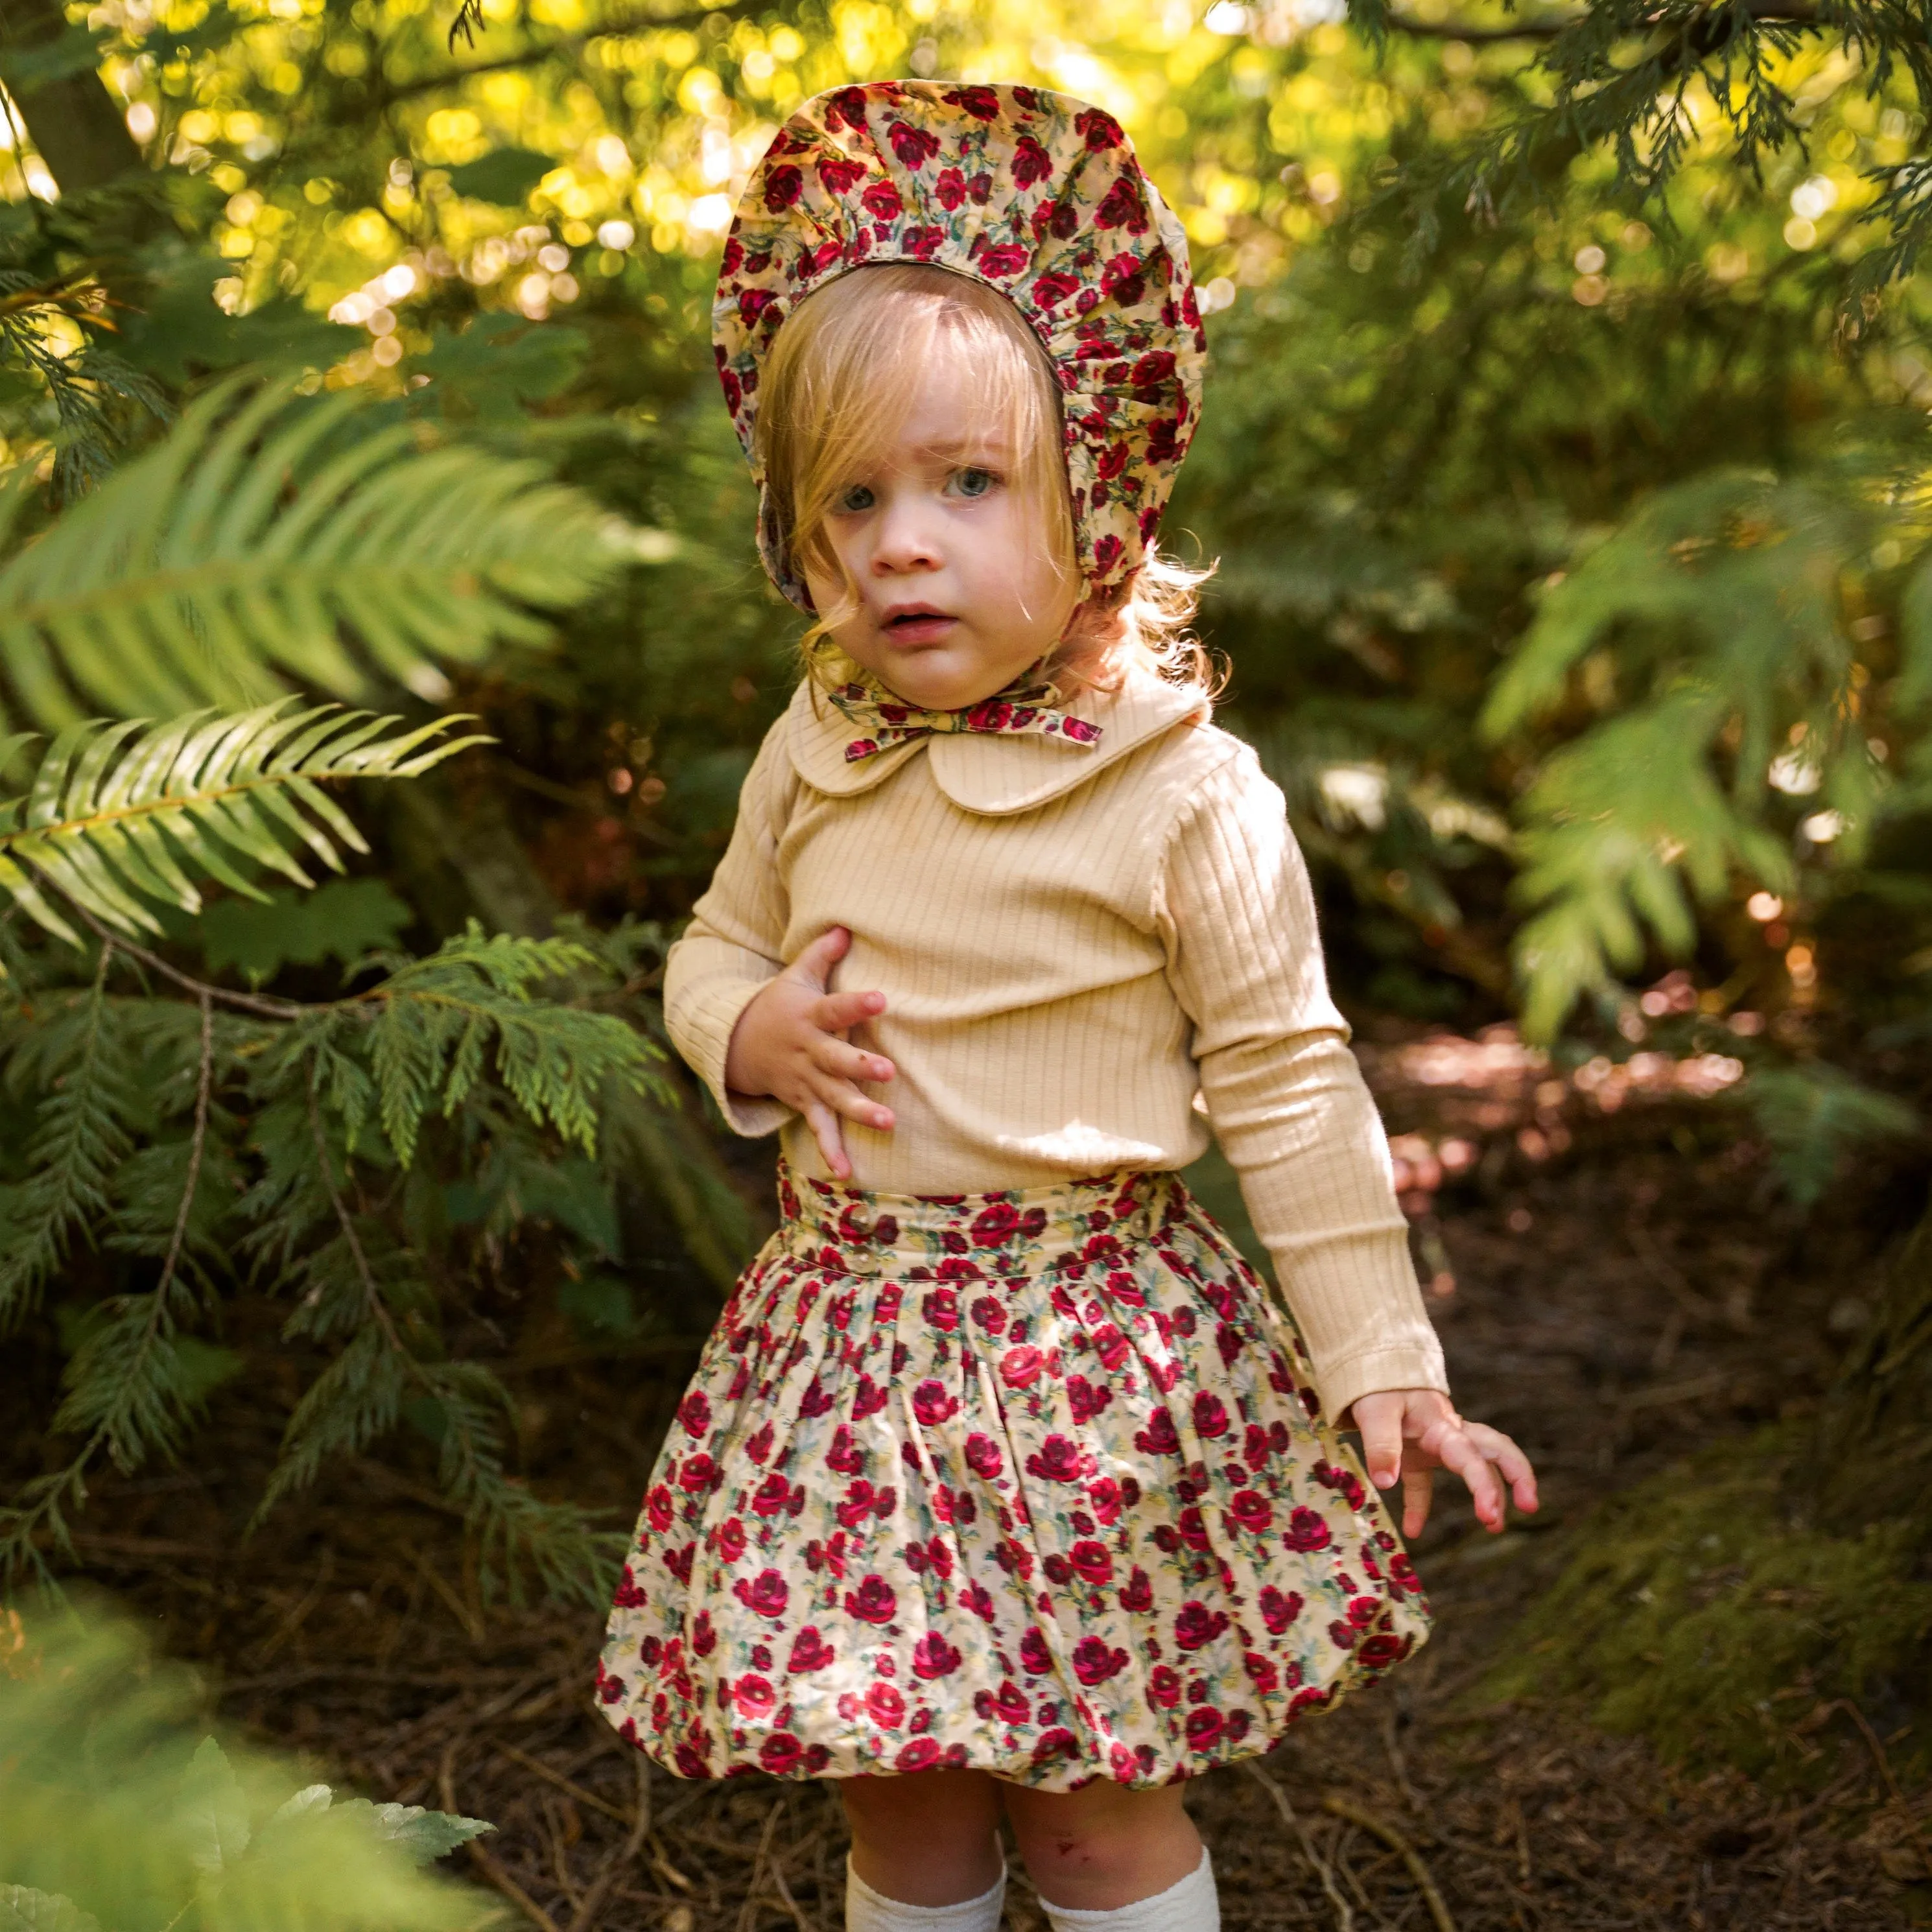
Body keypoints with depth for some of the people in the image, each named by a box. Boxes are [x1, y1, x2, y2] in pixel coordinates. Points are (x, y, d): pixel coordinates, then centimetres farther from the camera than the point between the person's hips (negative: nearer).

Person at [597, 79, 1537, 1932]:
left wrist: (1385, 1362, -4)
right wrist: (748, 1033, -6)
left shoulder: (1184, 792, -13)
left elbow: (1284, 1086, -7)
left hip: (1088, 1342, -4)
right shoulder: (808, 758, 2)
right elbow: (712, 948, 18)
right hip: (849, 1336, 4)